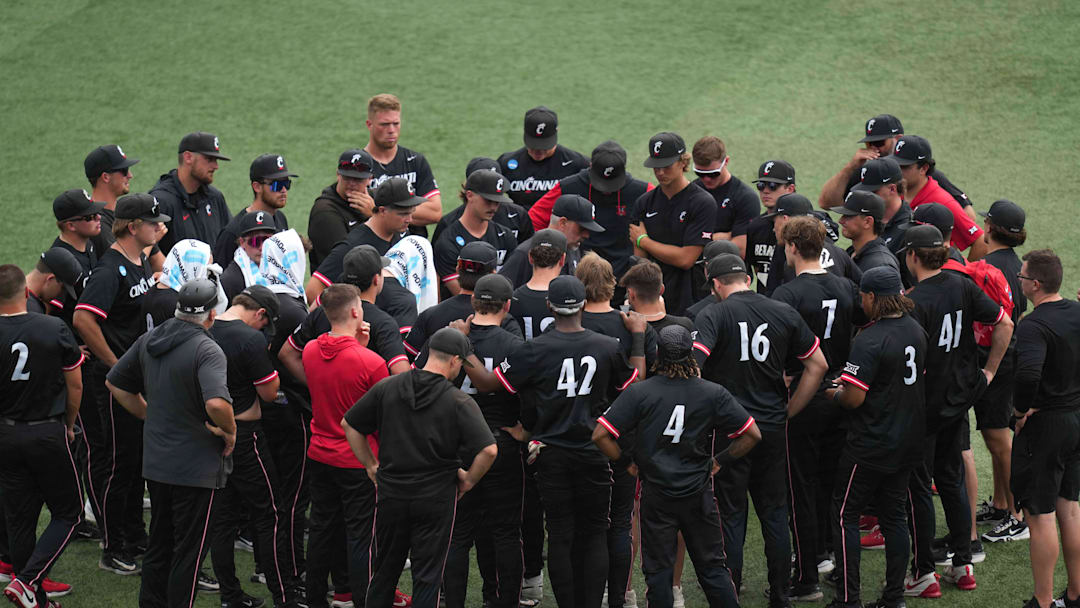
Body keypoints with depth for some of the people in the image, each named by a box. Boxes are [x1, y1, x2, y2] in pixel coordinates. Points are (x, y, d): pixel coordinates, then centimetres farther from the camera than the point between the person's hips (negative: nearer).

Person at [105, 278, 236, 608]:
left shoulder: (148, 341, 5)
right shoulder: (207, 350, -19)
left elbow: (115, 383, 16)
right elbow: (216, 403, -35)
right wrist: (229, 431, -16)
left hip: (155, 463, 7)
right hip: (196, 466, -7)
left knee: (159, 545, 20)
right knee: (188, 552, 2)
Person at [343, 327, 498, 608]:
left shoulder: (387, 387, -1)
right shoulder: (459, 402, -12)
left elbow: (349, 424, 6)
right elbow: (488, 450, -20)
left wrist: (371, 465, 13)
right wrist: (468, 480, -3)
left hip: (390, 494, 3)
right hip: (435, 498, -3)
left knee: (385, 571, 17)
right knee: (427, 576, 5)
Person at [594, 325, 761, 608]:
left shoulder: (639, 393, -11)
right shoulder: (713, 394, -7)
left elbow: (600, 435, -13)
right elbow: (752, 435, -3)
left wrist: (625, 463, 1)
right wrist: (721, 460, 7)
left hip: (656, 493, -1)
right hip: (699, 495, 1)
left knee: (658, 570, 7)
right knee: (712, 568, 12)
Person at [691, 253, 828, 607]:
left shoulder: (713, 316, -9)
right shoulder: (784, 314, 4)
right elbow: (817, 365, 8)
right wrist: (788, 411, 13)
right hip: (774, 428, 4)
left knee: (731, 515, 4)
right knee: (774, 512, 14)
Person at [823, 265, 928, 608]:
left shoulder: (869, 342, -21)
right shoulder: (917, 332, 4)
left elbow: (853, 398, -23)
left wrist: (834, 393, -1)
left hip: (870, 446, -8)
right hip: (907, 443, 8)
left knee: (845, 515, 3)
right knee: (894, 516, 14)